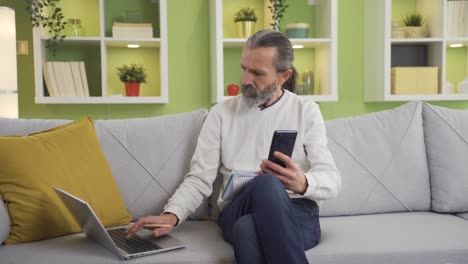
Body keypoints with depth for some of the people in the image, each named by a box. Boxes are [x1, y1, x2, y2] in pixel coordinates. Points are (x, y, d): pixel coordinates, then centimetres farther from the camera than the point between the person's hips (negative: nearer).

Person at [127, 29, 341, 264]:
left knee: (248, 228, -38)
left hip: (296, 213, 0)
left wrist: (302, 183, -24)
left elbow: (331, 179, 0)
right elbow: (199, 179, 6)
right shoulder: (221, 113, 11)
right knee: (267, 184, -37)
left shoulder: (306, 110, 8)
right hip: (237, 213, 1)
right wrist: (172, 214, -14)